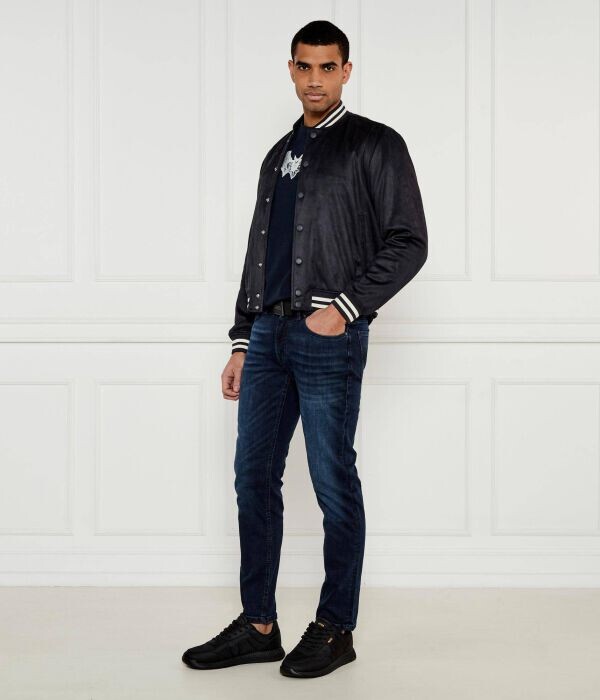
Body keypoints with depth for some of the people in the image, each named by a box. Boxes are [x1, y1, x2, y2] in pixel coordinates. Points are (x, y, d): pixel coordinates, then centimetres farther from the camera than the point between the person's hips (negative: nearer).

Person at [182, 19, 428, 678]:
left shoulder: (376, 146, 0)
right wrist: (241, 343, 17)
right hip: (268, 334, 7)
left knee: (333, 485, -2)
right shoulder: (279, 156, 20)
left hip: (329, 337, -7)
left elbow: (408, 241, -6)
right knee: (254, 476, 6)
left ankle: (335, 630, 10)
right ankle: (258, 626, 16)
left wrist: (346, 307, -15)